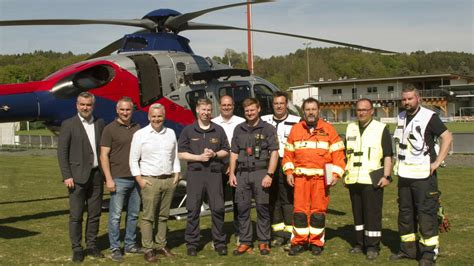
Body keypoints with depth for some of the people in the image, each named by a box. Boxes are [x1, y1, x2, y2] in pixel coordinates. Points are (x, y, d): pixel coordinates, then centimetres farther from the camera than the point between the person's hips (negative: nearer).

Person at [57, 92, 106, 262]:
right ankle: (77, 249, 11)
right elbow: (62, 152, -5)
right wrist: (66, 176, -11)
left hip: (97, 175, 4)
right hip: (77, 176, -4)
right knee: (76, 215, 1)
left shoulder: (100, 123, 10)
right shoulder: (68, 125, -1)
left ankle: (91, 246, 20)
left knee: (95, 214, 9)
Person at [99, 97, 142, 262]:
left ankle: (130, 244, 23)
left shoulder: (137, 128, 9)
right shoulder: (110, 129, -4)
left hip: (136, 179, 5)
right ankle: (115, 248, 8)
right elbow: (104, 155, -7)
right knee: (115, 215, -1)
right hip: (119, 179, -5)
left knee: (134, 214, 11)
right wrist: (109, 179, -13)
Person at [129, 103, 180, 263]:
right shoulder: (140, 134, -3)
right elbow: (133, 159, -3)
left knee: (163, 216, 9)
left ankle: (161, 245, 18)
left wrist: (176, 174, 6)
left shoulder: (171, 133, 10)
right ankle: (148, 249, 4)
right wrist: (139, 179, -9)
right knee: (148, 216, -2)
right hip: (150, 181, -4)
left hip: (169, 180, 4)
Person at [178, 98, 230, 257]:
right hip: (195, 173, -1)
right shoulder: (188, 131, 6)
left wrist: (215, 154, -8)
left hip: (214, 173, 1)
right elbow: (181, 154, 3)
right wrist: (199, 157, -11)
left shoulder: (218, 130, 10)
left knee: (218, 209, 0)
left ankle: (220, 243, 11)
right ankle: (191, 244, 11)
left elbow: (226, 151, 13)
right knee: (193, 210, 1)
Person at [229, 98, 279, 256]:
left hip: (260, 172, -3)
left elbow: (274, 152, -4)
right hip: (242, 173, 4)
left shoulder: (268, 129, 1)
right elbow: (234, 153, 15)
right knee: (242, 208, 4)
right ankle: (245, 242, 13)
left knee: (263, 208, 1)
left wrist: (269, 175, -11)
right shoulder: (239, 129, 13)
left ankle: (264, 242, 12)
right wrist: (232, 173, 7)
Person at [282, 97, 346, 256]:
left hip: (321, 177, -1)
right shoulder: (295, 129, 9)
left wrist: (336, 174, -7)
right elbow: (288, 153, 12)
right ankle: (299, 242, 12)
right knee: (299, 210, 1)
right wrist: (289, 172, 3)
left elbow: (338, 153, 1)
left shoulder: (329, 129, 3)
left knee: (318, 211, 3)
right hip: (300, 177, 1)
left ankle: (316, 243, 15)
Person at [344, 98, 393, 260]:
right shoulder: (350, 128, 14)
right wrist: (345, 174, 15)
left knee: (372, 214, -3)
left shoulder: (381, 129, -1)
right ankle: (360, 243, 22)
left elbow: (388, 155, -4)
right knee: (357, 213, 11)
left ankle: (372, 246, 5)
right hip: (353, 180, 5)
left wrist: (386, 176, -12)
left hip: (372, 180, -5)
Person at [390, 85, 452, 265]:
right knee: (405, 212, 12)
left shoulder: (429, 117, -9)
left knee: (426, 213, -5)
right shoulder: (401, 118, 12)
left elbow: (447, 137, -14)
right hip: (404, 175, 7)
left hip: (423, 175, -7)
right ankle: (408, 249, 23)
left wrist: (437, 162, -16)